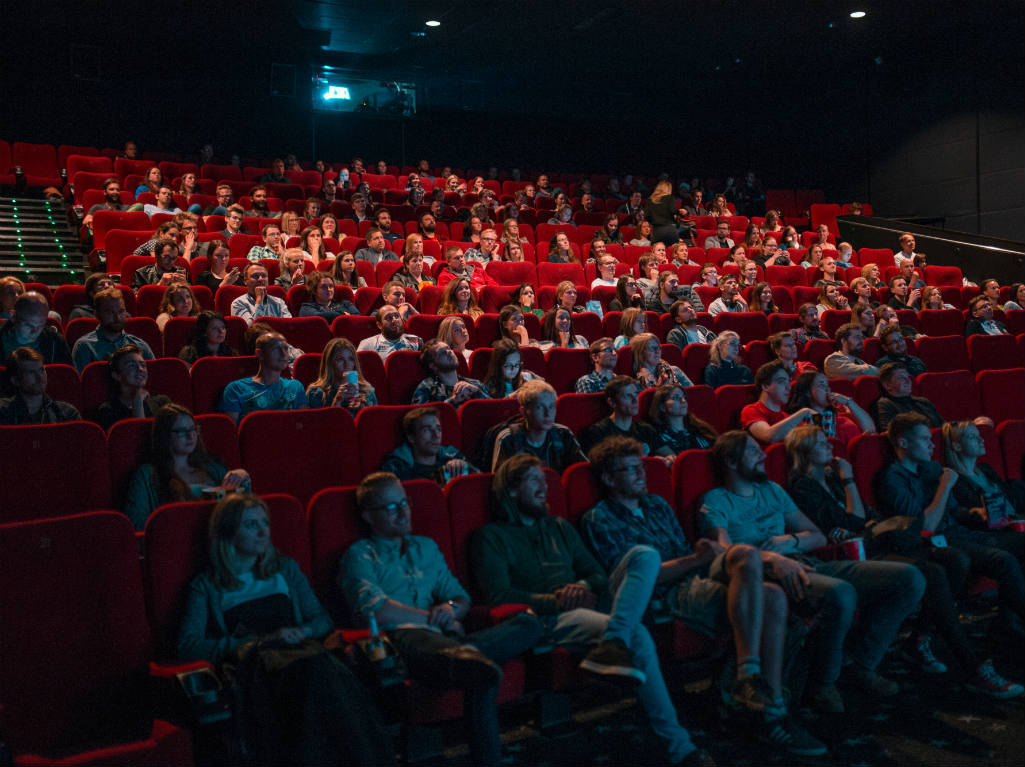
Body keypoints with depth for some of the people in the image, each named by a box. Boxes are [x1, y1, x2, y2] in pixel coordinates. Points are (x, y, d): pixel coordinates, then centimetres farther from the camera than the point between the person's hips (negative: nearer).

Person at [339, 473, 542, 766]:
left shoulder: (426, 547, 31)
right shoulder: (360, 555, 13)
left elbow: (461, 597, 27)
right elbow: (377, 611, -4)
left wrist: (452, 608, 2)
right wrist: (435, 618, 2)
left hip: (444, 636, 7)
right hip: (402, 637, -7)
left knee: (528, 624, -18)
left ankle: (463, 654, -35)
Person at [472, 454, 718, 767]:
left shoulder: (559, 527, 30)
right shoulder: (491, 537, 9)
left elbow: (598, 574, 24)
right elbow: (499, 594, -7)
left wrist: (584, 587, -2)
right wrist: (555, 601, -15)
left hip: (588, 605, 7)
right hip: (550, 620, -6)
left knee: (645, 555, -21)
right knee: (637, 637, -33)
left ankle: (611, 644, -44)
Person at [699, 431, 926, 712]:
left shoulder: (772, 490, 28)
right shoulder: (715, 501, 6)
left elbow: (818, 536, 26)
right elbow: (725, 549, -13)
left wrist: (792, 541, 2)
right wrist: (772, 558, -31)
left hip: (807, 564, 8)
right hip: (766, 574, -7)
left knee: (910, 578, -8)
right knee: (840, 593, -40)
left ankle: (862, 664, 2)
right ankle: (822, 683, -15)